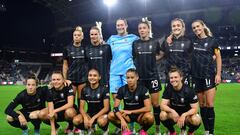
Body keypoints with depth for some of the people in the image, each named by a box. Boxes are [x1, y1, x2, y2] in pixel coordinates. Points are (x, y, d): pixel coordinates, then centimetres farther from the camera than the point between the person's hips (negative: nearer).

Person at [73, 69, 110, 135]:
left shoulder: (104, 89, -11)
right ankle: (90, 128, 7)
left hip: (102, 113, -3)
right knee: (76, 120, -25)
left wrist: (93, 118, -24)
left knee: (101, 121, -38)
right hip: (90, 113, 4)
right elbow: (81, 108, -1)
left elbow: (106, 108, -15)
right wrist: (85, 117, -22)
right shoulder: (85, 90, 0)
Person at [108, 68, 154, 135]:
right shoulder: (122, 89, -10)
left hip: (139, 114, -2)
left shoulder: (143, 89, -15)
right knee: (110, 115, -24)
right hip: (127, 115, 2)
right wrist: (122, 120, -32)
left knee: (150, 117, -35)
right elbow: (115, 107, -15)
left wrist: (130, 111, -22)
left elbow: (148, 108, -23)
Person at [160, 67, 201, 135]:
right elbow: (162, 105, -17)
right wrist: (172, 111, -37)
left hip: (187, 114, -1)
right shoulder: (168, 89, -11)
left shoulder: (189, 90, -17)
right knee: (163, 115, -30)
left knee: (196, 120, -34)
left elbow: (195, 109, -17)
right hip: (174, 114, 1)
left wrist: (184, 115, -35)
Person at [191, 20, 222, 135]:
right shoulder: (192, 41, 9)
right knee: (202, 105, 9)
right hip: (196, 76, 4)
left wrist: (218, 74, -5)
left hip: (209, 75, -3)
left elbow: (218, 57, 3)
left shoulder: (211, 40, 1)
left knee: (209, 105, -6)